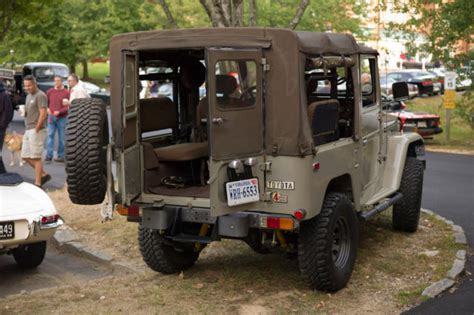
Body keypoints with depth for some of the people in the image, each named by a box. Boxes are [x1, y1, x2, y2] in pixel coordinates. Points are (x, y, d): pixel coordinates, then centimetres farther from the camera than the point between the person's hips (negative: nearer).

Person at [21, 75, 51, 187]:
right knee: (26, 156, 10)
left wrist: (36, 129, -16)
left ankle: (37, 183, 0)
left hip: (36, 131, -9)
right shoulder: (29, 96, 17)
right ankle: (44, 175, 19)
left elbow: (43, 114, -18)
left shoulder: (40, 95, -11)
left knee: (36, 157, -6)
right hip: (28, 130, 9)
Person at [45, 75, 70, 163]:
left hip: (62, 118, -2)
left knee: (61, 137, 3)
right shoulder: (50, 91, 9)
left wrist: (59, 112, -20)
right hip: (51, 117, 2)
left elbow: (68, 106, -7)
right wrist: (47, 109, -5)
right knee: (50, 136, -4)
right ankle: (49, 156, -5)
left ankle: (61, 156, 10)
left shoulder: (66, 92, -1)